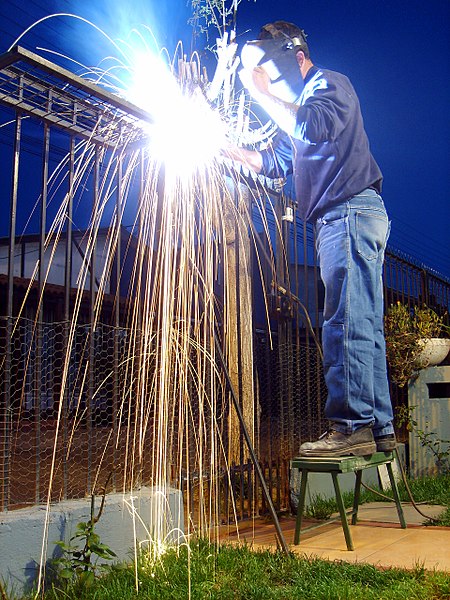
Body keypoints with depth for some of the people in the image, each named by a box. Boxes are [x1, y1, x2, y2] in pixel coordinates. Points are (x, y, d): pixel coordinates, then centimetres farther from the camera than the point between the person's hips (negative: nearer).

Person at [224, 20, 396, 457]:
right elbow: (277, 162, 28)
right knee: (364, 326, 5)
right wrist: (231, 150, 14)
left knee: (346, 322, -17)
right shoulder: (302, 103, 31)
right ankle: (378, 428, 8)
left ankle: (352, 426, -17)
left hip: (350, 210, -10)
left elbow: (316, 127, -18)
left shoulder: (329, 83, 4)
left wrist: (263, 94, -7)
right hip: (340, 218, 10)